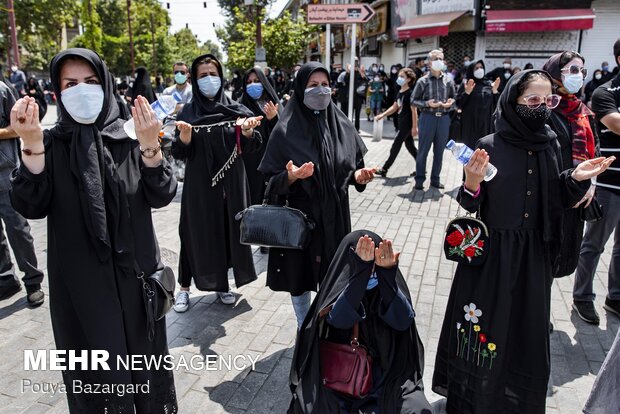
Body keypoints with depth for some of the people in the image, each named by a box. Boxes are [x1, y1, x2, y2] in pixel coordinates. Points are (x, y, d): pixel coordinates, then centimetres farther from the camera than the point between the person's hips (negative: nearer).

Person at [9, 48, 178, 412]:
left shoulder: (129, 139, -2)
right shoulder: (50, 144, -2)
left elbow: (162, 195, -11)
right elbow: (31, 206, -12)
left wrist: (150, 145, -25)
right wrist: (32, 145, -24)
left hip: (134, 272, 1)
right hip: (80, 282, 0)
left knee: (142, 357, 16)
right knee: (96, 369, 11)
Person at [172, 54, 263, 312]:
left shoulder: (236, 109, 4)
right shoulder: (188, 112, -1)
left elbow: (250, 146, -2)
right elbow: (180, 153, -7)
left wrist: (247, 131, -22)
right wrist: (184, 136, -27)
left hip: (231, 182, 2)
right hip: (199, 184, -2)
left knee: (228, 230, 9)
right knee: (195, 232, 4)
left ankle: (221, 284, 27)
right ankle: (184, 287, 20)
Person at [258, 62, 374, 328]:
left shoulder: (342, 126, 0)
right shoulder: (286, 130, -11)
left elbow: (353, 168, 10)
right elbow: (272, 180, -9)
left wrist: (359, 176, -12)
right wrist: (291, 177, -29)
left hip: (335, 215, 3)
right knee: (300, 274, 11)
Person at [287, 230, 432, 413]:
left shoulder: (389, 283, -4)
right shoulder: (337, 287, -9)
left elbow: (403, 321, -21)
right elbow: (339, 319, -29)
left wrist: (388, 276, -35)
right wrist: (361, 272, -39)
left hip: (389, 374, 1)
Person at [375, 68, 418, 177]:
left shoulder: (410, 92, -15)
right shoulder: (400, 92, 10)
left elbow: (414, 110, -18)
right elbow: (395, 107, 19)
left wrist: (414, 127, -20)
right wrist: (382, 115, 12)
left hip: (407, 124, -9)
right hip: (402, 123, 9)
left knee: (396, 146, -3)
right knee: (410, 146, 14)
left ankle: (384, 169, 4)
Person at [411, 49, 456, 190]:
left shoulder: (448, 82, 8)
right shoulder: (423, 81, -1)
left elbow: (454, 99, 17)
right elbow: (413, 100, 0)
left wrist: (450, 104, -6)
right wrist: (427, 104, -16)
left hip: (443, 119, 3)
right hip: (428, 117, -3)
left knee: (439, 151, 8)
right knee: (423, 150, 2)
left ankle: (435, 179, 19)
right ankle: (420, 179, 11)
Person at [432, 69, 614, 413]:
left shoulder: (550, 144, 2)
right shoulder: (489, 146, -11)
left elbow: (554, 202, 7)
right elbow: (471, 204, -9)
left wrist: (576, 179, -10)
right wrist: (472, 182, -29)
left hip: (534, 256, 4)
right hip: (492, 254, -4)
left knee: (527, 330, 15)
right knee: (486, 327, 8)